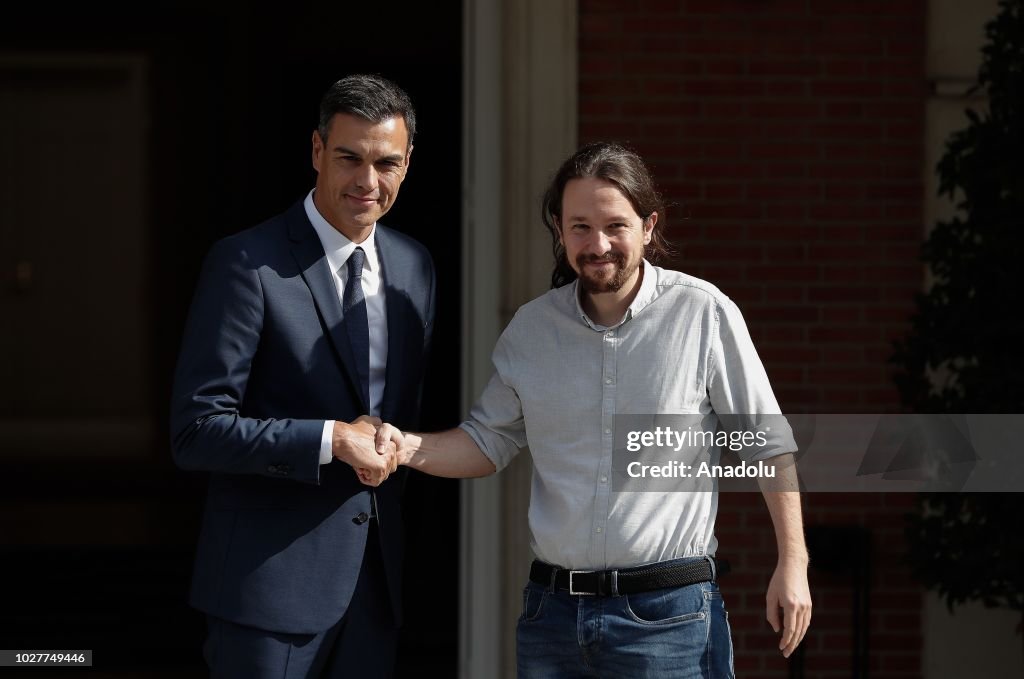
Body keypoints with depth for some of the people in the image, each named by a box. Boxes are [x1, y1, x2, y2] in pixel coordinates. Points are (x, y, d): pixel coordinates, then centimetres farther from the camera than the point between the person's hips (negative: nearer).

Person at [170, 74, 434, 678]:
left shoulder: (415, 266, 10)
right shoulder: (247, 264, -11)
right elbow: (197, 431, -15)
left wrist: (393, 446, 6)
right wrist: (331, 440, -18)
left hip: (377, 581, 6)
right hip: (273, 580, -6)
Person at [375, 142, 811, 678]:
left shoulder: (703, 314, -4)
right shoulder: (531, 327, 7)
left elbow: (769, 447, 1)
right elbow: (488, 441, 15)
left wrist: (792, 563, -1)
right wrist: (410, 448, -4)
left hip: (668, 614, -4)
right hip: (553, 610, 4)